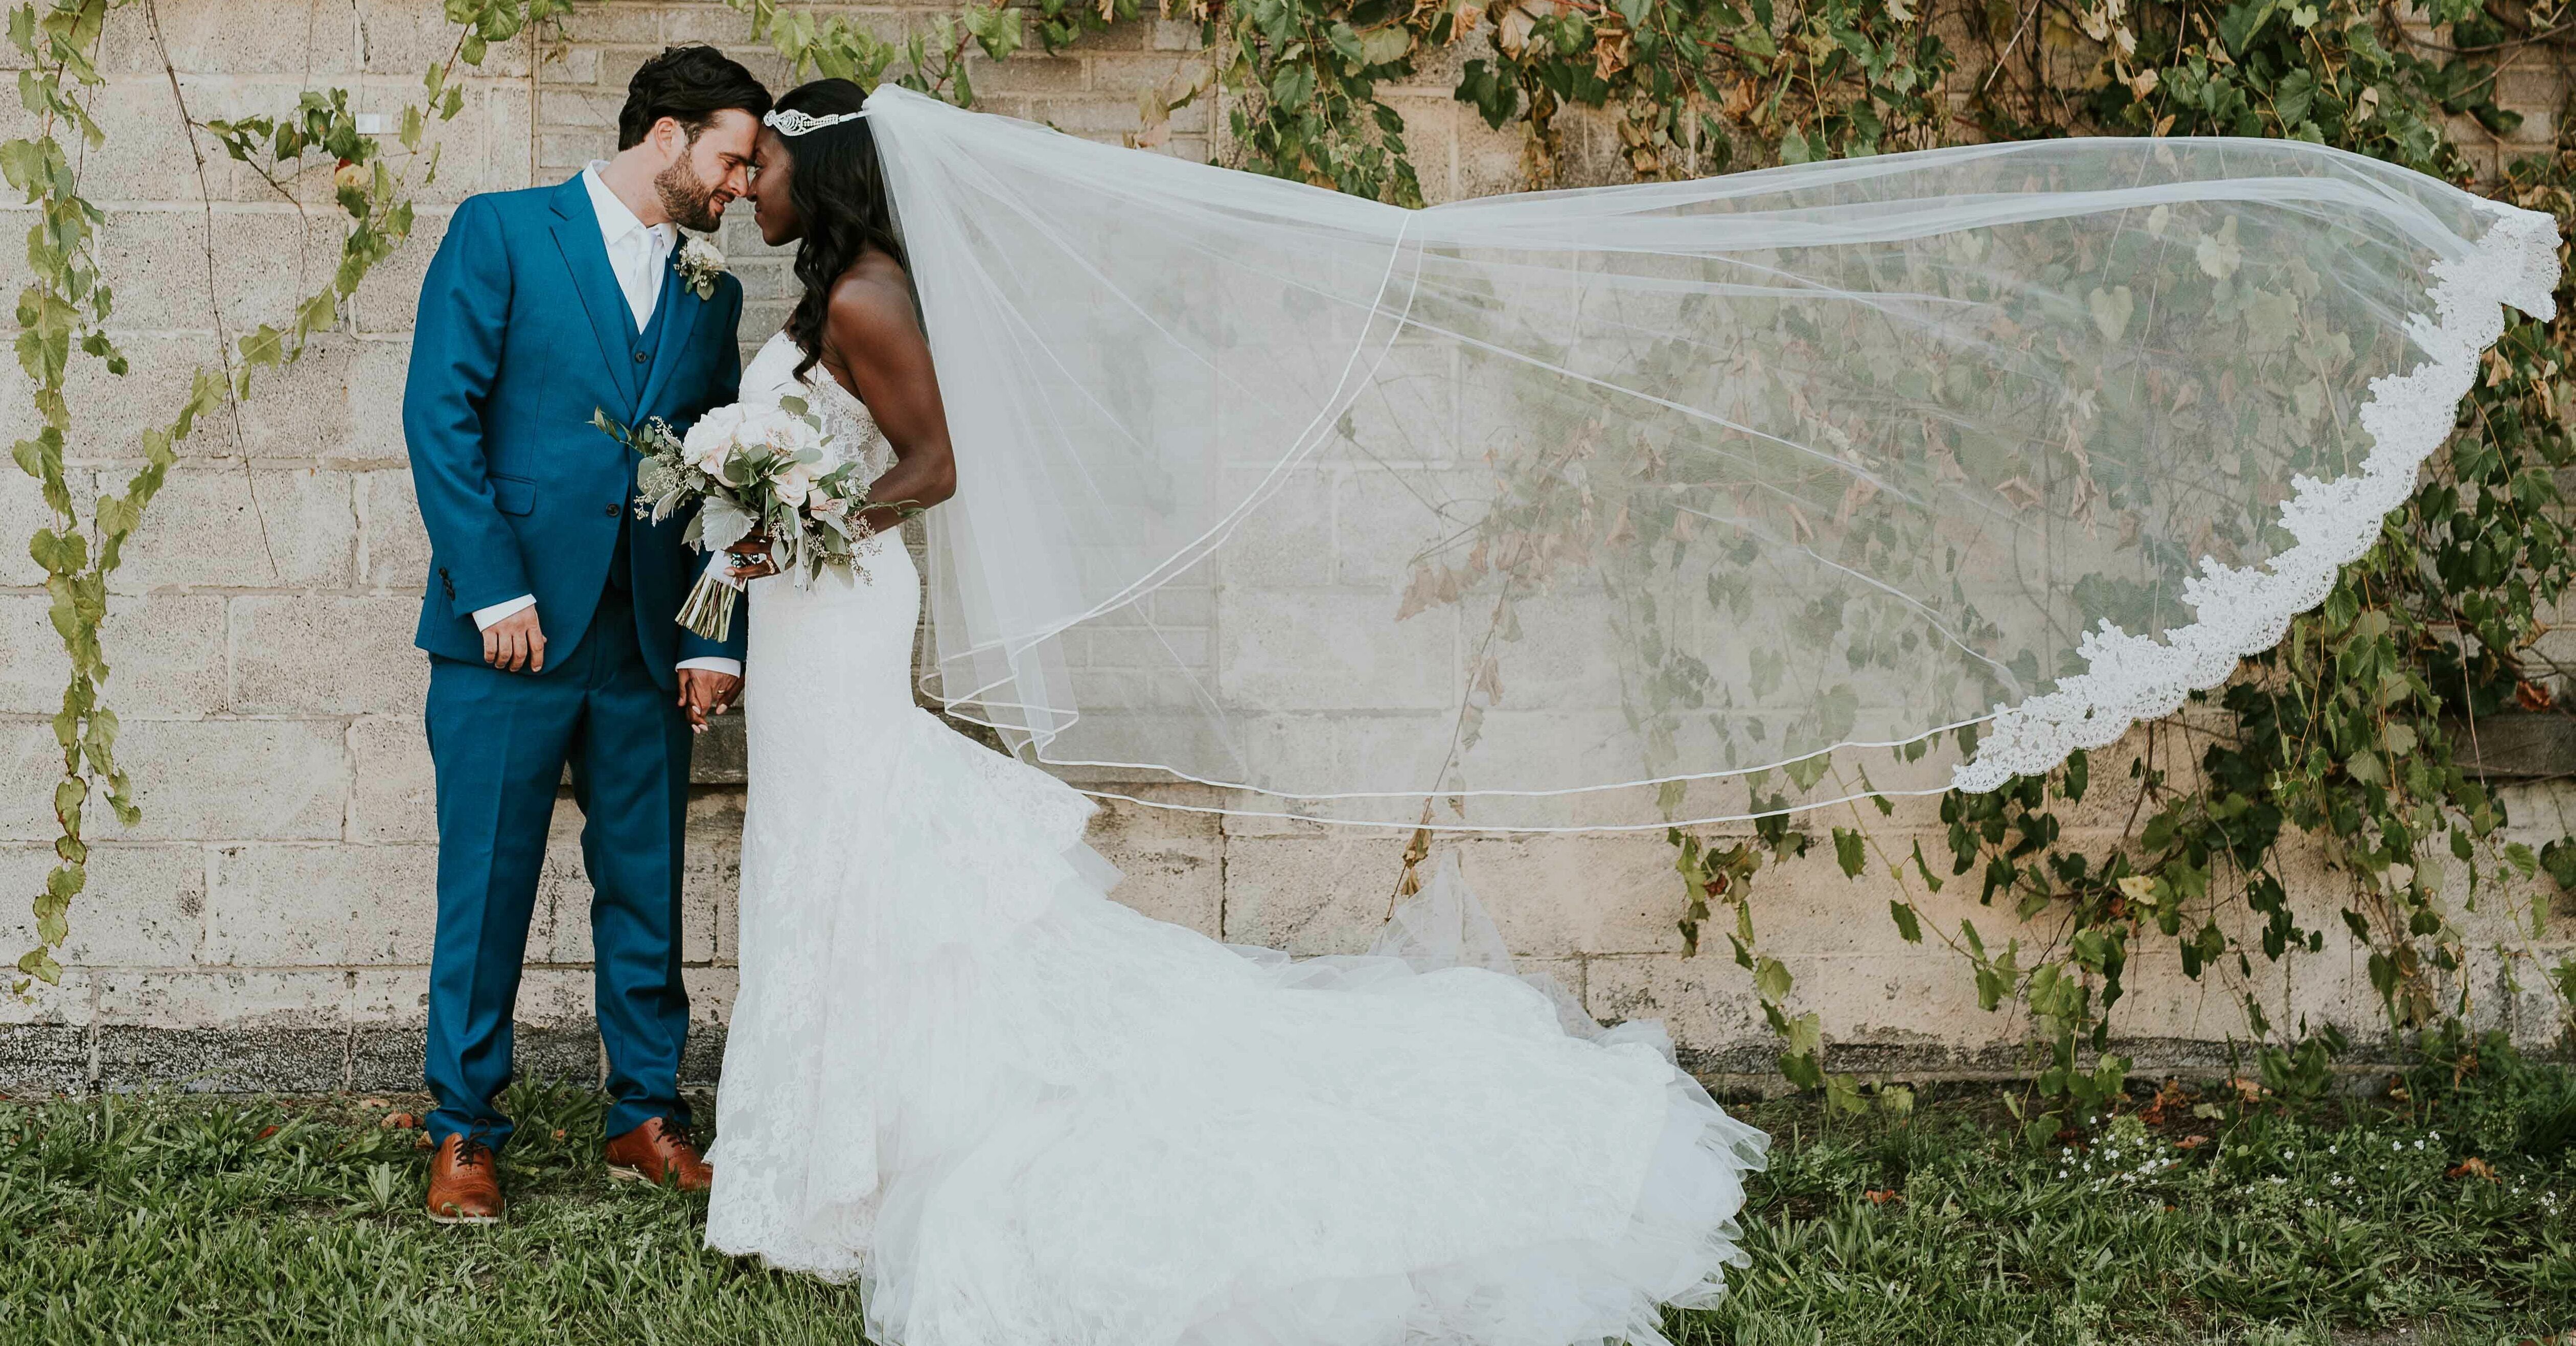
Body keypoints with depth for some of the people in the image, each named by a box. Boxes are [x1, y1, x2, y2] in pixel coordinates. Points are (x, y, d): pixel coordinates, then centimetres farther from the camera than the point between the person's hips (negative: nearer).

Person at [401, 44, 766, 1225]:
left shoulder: (710, 293, 15)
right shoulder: (501, 233, 0)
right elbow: (440, 413, -7)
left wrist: (717, 639, 5)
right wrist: (494, 591, -13)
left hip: (648, 649, 5)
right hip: (512, 635, -4)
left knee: (647, 888, 9)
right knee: (486, 887, 1)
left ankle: (647, 1115, 21)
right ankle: (465, 1129, 12)